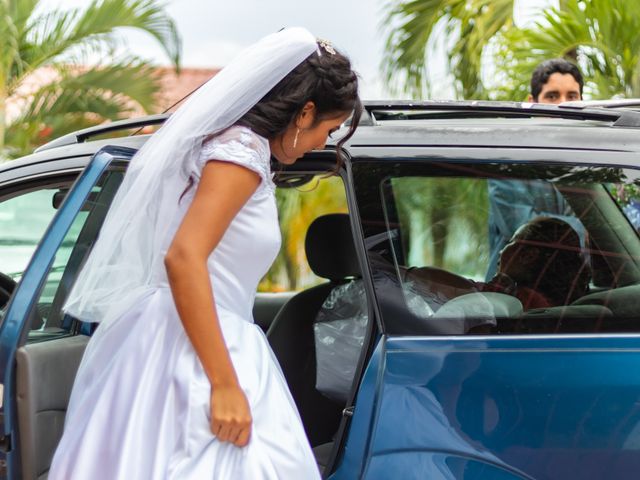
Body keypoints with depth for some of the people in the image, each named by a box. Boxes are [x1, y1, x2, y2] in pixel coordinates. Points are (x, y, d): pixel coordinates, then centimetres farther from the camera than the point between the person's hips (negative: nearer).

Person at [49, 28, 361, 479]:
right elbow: (183, 258, -23)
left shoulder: (229, 144, 17)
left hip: (193, 345, 10)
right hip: (192, 357, -10)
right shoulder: (242, 150, -12)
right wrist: (226, 385, -24)